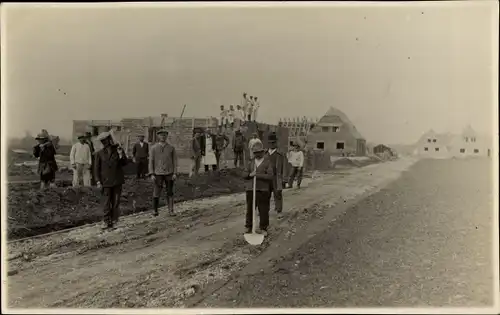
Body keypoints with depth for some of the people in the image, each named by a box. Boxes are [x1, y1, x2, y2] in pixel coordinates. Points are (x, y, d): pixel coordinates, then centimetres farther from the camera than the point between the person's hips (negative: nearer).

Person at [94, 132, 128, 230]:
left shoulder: (118, 149, 1)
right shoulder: (99, 153, -1)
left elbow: (124, 163, 5)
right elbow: (97, 168, 3)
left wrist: (121, 155, -14)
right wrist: (98, 181, -3)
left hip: (117, 181, 1)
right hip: (106, 181, -1)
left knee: (116, 202, 6)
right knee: (107, 203, 0)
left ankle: (114, 220, 20)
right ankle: (107, 222, 6)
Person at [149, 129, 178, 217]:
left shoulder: (171, 147, 2)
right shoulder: (153, 148, -1)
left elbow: (174, 161, 2)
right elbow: (151, 161, -2)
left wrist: (175, 173, -7)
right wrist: (151, 174, -10)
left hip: (169, 173, 1)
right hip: (158, 174, -1)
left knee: (170, 193, 3)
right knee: (157, 193, -1)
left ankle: (171, 211, 8)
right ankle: (155, 210, 19)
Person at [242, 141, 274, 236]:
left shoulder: (267, 162, -1)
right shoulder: (250, 162, 10)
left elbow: (270, 176, -11)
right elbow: (244, 174, 7)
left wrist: (258, 175, -20)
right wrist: (250, 174, -14)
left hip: (263, 190, -3)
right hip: (250, 189, 3)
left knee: (263, 210, 3)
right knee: (250, 209, 10)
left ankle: (263, 228, 18)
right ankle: (248, 226, 24)